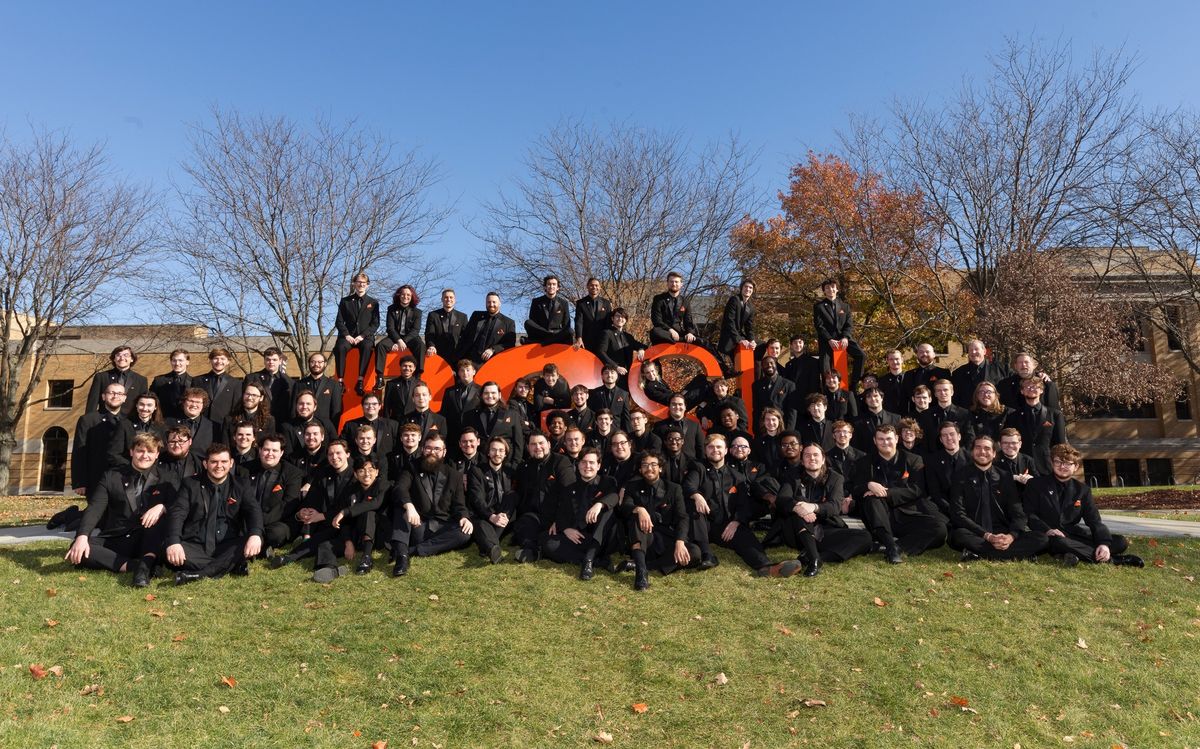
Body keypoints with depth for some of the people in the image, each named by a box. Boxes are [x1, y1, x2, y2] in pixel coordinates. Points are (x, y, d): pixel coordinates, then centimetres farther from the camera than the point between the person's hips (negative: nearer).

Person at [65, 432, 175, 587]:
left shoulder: (163, 479, 5)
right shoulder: (111, 477, 7)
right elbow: (94, 509, -4)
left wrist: (162, 507, -28)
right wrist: (82, 536, -22)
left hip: (146, 541, -2)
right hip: (115, 541, 2)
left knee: (160, 512, -28)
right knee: (77, 550, -25)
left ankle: (146, 563, -41)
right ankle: (135, 566, -32)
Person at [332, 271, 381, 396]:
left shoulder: (373, 302, 12)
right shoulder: (345, 301, 15)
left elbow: (375, 324, 4)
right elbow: (339, 321, 9)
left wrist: (362, 336, -10)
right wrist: (346, 335, -9)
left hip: (365, 336, -1)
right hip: (348, 335, 1)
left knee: (367, 347, -37)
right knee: (340, 347, -33)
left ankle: (360, 381, -41)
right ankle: (340, 380, -33)